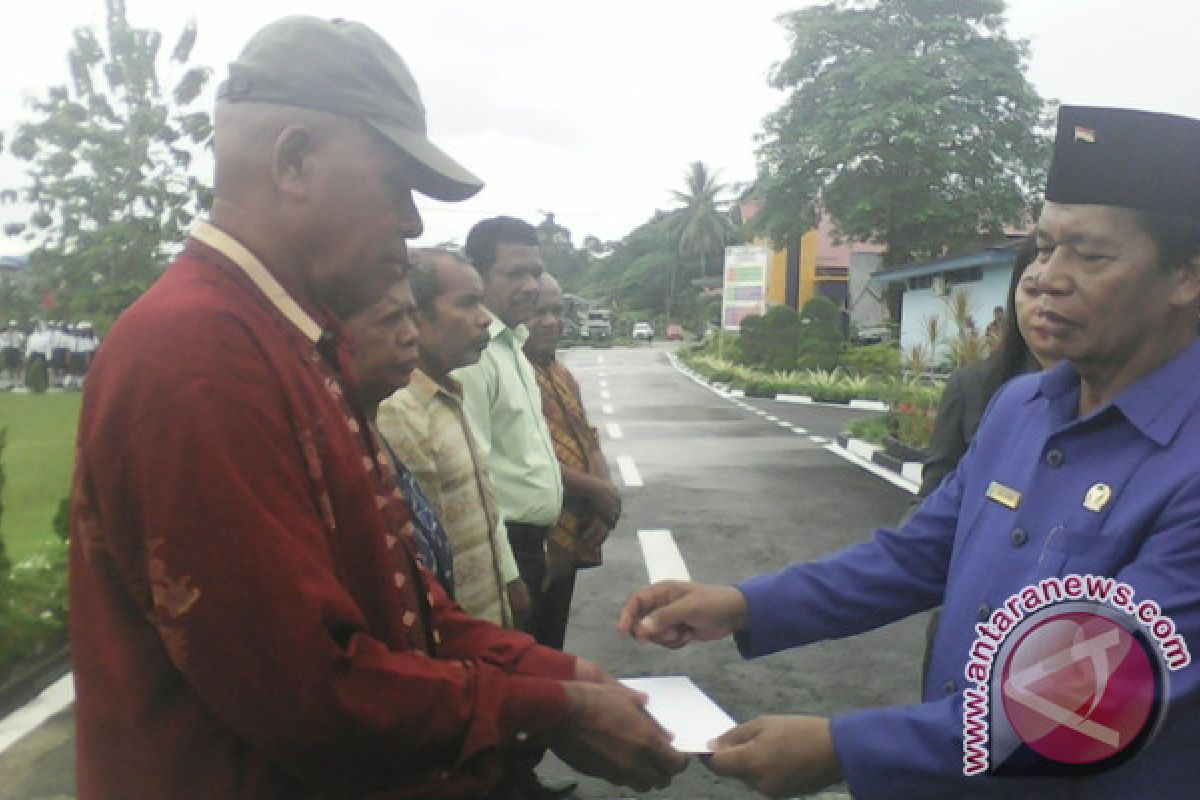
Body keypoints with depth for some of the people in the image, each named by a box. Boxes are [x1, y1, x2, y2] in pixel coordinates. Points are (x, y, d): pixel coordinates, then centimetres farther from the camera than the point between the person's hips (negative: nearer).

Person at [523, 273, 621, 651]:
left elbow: (587, 439, 19)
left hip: (572, 533, 9)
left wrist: (606, 486, -1)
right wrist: (592, 488, -14)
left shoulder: (562, 374, 15)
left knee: (553, 638, 20)